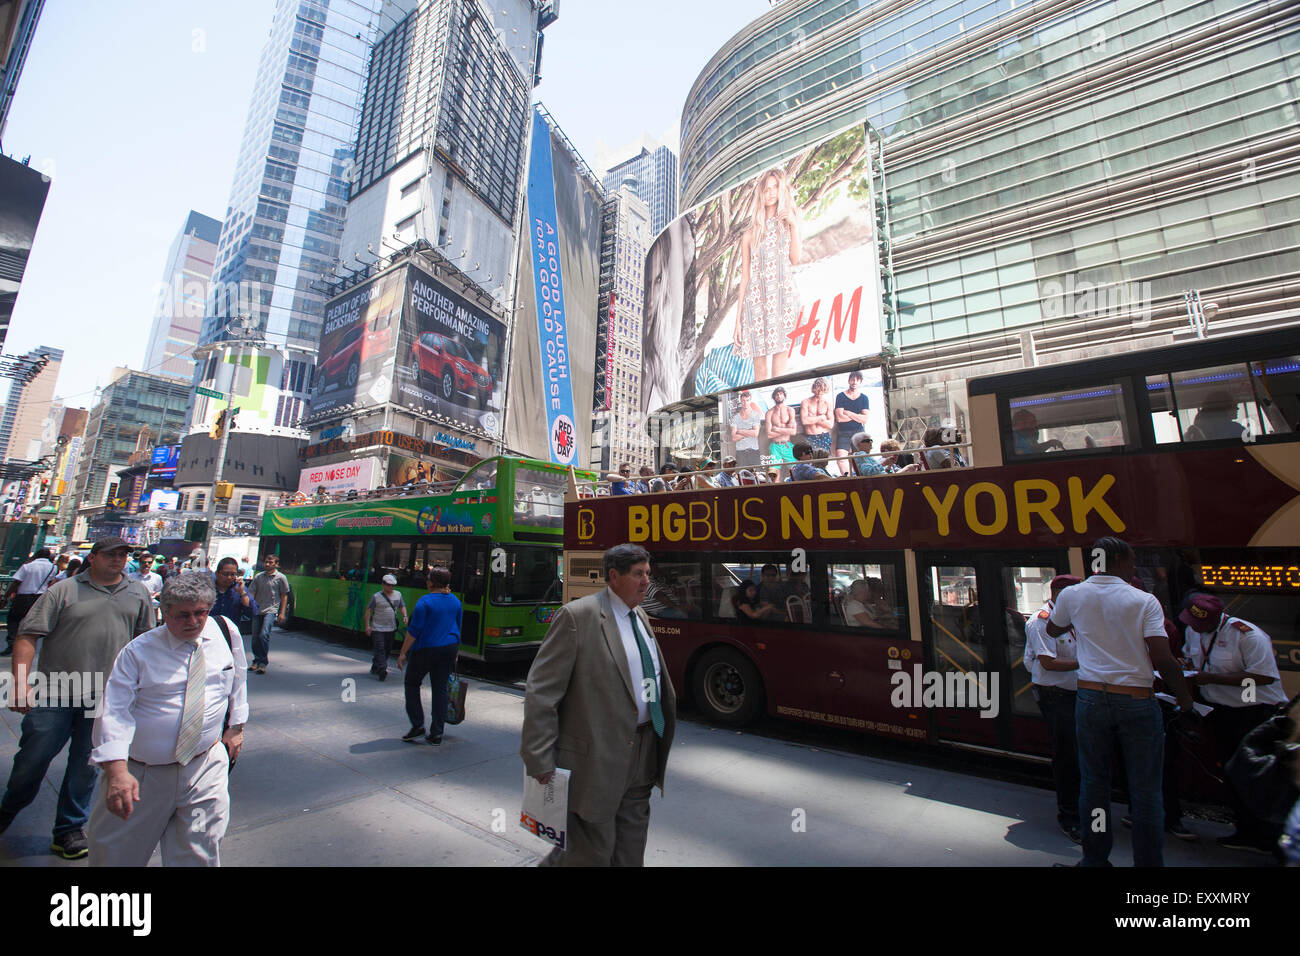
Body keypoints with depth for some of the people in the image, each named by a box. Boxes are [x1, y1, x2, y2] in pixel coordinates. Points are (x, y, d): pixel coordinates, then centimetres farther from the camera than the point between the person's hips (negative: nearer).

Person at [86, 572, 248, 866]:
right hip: (140, 773, -1)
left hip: (205, 768, 1)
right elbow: (114, 710, -16)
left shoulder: (226, 632, -1)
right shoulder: (138, 651, -8)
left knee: (198, 855, 3)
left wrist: (236, 725, 15)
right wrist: (117, 771, -27)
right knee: (114, 855, 14)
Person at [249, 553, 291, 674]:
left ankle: (263, 662, -6)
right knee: (255, 636, 8)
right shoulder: (258, 577, 9)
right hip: (258, 610, 4)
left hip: (271, 611, -4)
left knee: (264, 635, -16)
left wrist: (282, 613, -1)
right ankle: (257, 660, 25)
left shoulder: (281, 578, -1)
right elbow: (253, 593, 14)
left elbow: (284, 596, 3)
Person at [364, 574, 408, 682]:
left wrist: (404, 616, -4)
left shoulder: (398, 594, 6)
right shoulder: (376, 596, -7)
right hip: (377, 628, -5)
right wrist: (367, 625, -10)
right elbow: (368, 610, -5)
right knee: (380, 649, -9)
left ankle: (375, 668, 28)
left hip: (391, 628, 5)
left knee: (386, 650, 11)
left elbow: (402, 606, 15)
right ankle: (382, 670, -10)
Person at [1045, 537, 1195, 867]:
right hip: (1137, 701, -2)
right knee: (1145, 791, 9)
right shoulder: (1144, 601, -7)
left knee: (1093, 782, 13)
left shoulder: (1071, 595, 1)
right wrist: (1184, 697, 4)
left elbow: (1053, 630, 19)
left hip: (1091, 697, 2)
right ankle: (1148, 861, 18)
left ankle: (1095, 859, 23)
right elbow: (1163, 660, -12)